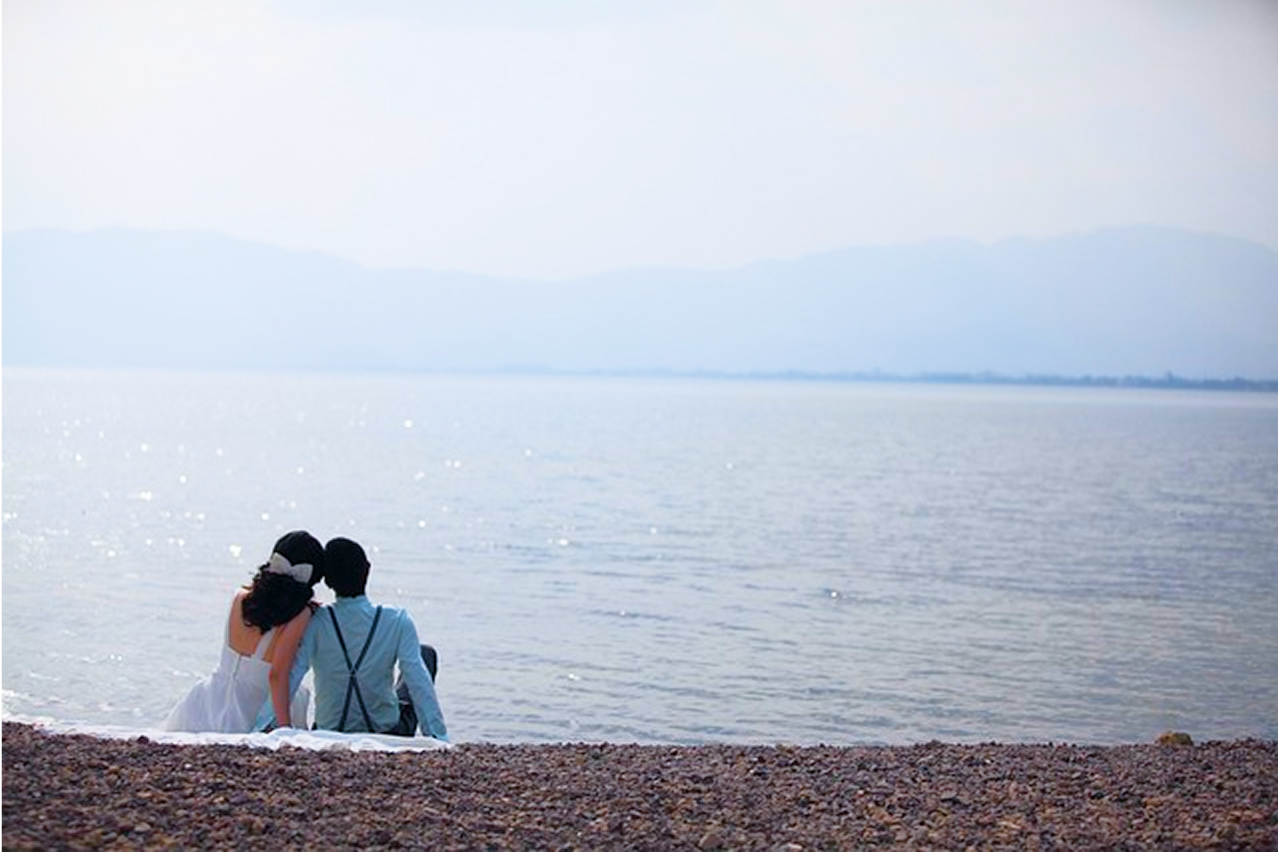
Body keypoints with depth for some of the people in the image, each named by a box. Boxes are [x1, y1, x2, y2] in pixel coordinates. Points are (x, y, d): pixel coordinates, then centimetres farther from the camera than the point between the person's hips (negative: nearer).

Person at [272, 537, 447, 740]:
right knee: (426, 654, 23)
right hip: (388, 735, -2)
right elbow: (418, 680, -22)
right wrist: (440, 738, -21)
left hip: (329, 735, 2)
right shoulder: (397, 621, -20)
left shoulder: (314, 622, -19)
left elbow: (288, 678, -24)